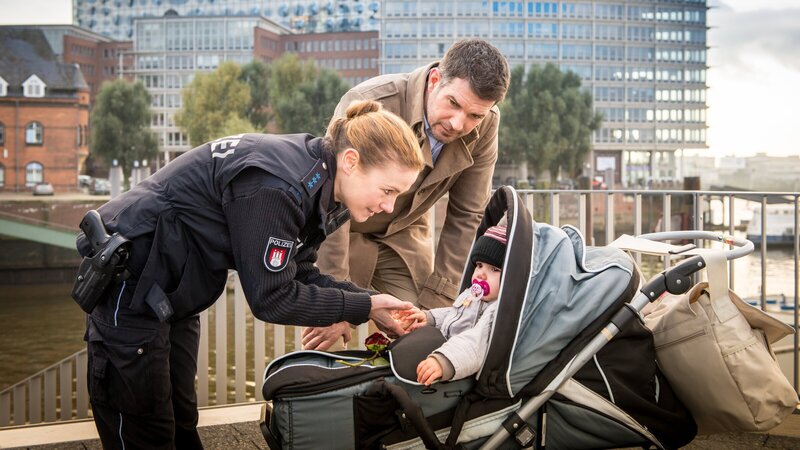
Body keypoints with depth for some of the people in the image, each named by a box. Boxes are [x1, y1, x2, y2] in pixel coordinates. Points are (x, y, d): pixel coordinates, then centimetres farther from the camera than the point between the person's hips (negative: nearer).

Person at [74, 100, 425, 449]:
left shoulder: (313, 181, -2)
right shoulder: (278, 186, -30)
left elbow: (298, 274, 2)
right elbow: (270, 298, -25)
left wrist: (370, 303, -10)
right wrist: (364, 307, -20)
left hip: (169, 293, 9)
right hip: (131, 280, -9)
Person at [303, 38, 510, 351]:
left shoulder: (485, 127, -16)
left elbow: (466, 217, -6)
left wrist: (438, 301, -8)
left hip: (405, 239, 4)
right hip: (337, 234, -4)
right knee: (324, 345, -9)